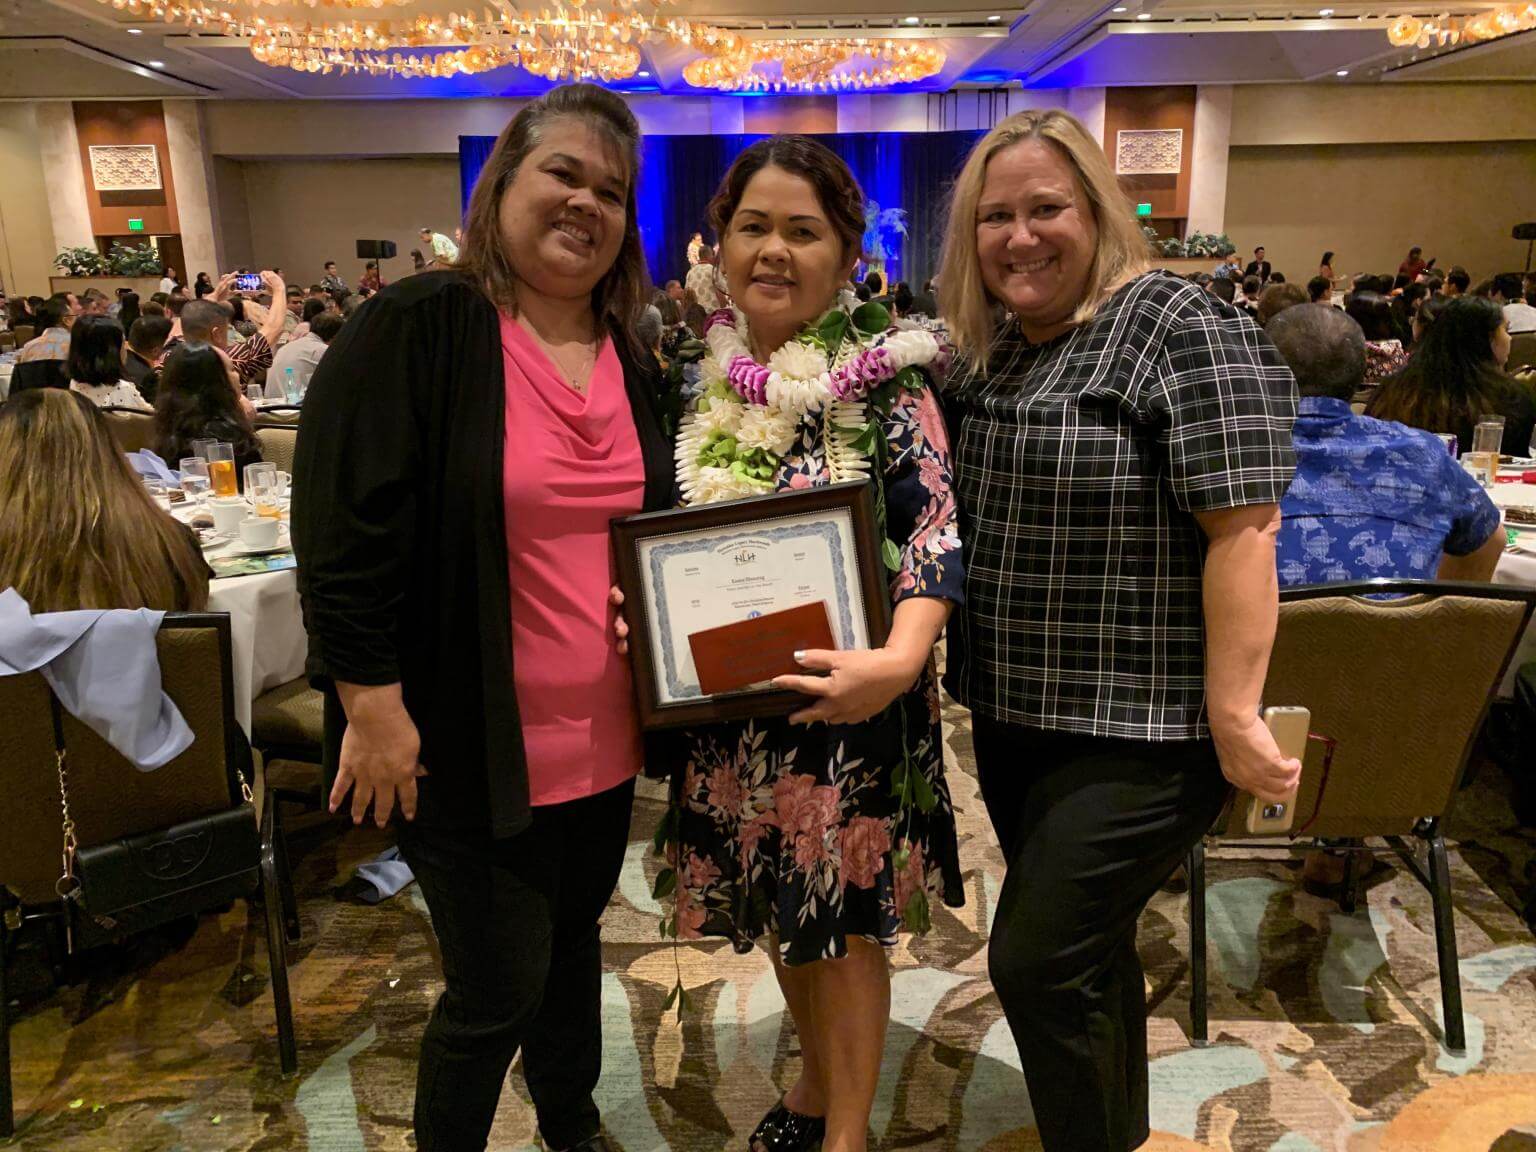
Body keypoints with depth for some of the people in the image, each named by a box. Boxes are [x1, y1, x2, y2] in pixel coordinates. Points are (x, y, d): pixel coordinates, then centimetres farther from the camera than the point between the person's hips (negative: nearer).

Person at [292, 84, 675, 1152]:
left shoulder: (630, 358, 8)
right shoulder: (414, 329, -13)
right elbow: (344, 526, -17)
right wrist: (374, 706, -19)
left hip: (604, 736, 7)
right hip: (470, 745, -6)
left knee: (574, 943, 24)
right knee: (499, 989, 6)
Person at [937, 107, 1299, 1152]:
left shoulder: (1183, 331, -14)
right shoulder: (987, 349, 9)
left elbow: (1242, 530, -19)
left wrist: (1234, 717, -21)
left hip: (1138, 730, -7)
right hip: (1014, 713, 8)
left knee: (1039, 960, -4)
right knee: (1088, 946, 21)